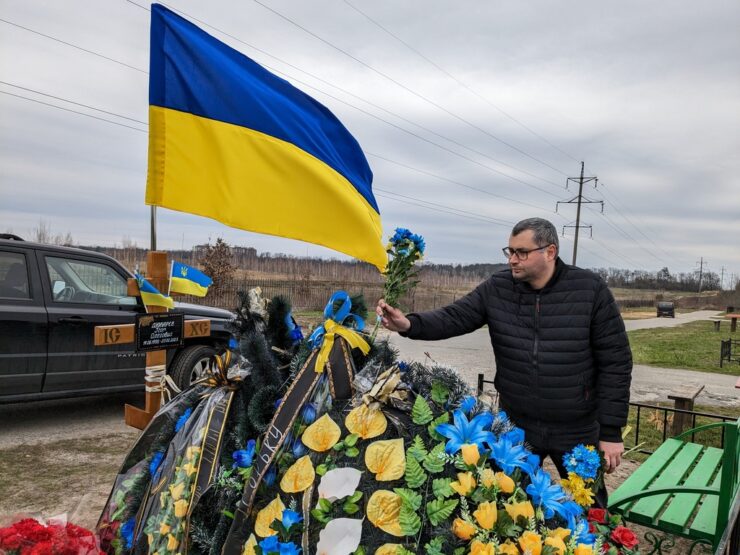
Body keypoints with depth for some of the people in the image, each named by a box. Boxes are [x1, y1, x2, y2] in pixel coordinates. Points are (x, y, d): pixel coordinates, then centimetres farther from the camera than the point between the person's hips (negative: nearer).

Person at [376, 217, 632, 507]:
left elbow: (615, 362, -10)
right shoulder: (497, 288, -4)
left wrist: (611, 431, -10)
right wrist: (410, 324, -30)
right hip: (515, 426, 2)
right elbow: (454, 317, -9)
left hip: (577, 431, -2)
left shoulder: (590, 290, -12)